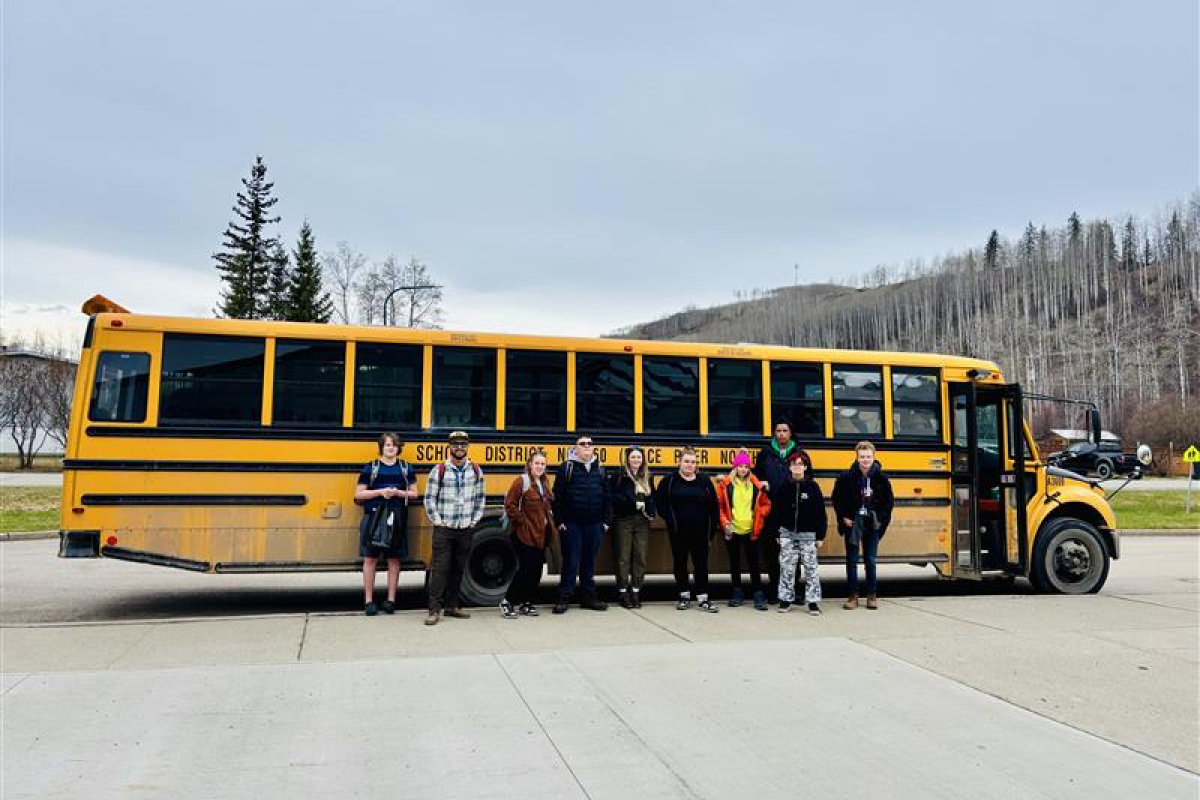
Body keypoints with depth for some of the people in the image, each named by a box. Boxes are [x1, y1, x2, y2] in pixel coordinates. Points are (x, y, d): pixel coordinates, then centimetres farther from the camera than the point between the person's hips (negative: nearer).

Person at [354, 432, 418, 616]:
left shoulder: (406, 468, 10)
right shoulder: (371, 467, 5)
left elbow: (414, 493, 11)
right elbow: (358, 494, 2)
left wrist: (398, 493, -8)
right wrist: (380, 492, -12)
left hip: (397, 518, 2)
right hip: (374, 517, -2)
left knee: (394, 559, 4)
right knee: (370, 558, 0)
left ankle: (391, 600, 12)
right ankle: (369, 600, 7)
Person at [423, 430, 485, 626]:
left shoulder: (476, 471, 7)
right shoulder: (439, 470, -2)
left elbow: (480, 497, 14)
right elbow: (429, 498, 0)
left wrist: (475, 520, 7)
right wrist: (436, 520, -5)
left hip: (466, 529, 3)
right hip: (444, 528, -3)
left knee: (459, 569, 10)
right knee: (440, 568, -6)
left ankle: (452, 606, 20)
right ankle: (435, 610, -4)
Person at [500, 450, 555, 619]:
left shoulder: (543, 483, 13)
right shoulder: (522, 481, -10)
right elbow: (509, 505, -15)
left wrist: (549, 520, 10)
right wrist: (523, 521, -15)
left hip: (540, 534, 8)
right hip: (524, 534, -8)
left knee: (536, 570, 9)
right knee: (526, 568, -9)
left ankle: (526, 604, 20)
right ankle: (507, 601, 5)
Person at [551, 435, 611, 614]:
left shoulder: (599, 469, 11)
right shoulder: (566, 467, -1)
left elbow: (606, 497, 12)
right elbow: (558, 496, -4)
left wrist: (605, 520, 6)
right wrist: (560, 520, -8)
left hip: (594, 524, 4)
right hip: (571, 524, -4)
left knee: (589, 561, 11)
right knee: (570, 561, 0)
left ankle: (588, 597, 20)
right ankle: (564, 598, 8)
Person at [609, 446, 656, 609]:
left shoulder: (646, 477, 14)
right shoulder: (619, 475, -2)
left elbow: (652, 498, 18)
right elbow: (613, 496, -11)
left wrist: (651, 512, -1)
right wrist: (633, 503, -18)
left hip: (642, 521, 4)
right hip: (623, 520, -4)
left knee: (640, 557, 4)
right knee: (623, 557, 0)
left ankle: (636, 592, 14)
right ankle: (623, 593, 9)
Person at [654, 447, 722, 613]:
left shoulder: (704, 482, 4)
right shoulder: (669, 481, 1)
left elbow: (714, 507, 6)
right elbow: (660, 503, 5)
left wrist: (712, 528, 1)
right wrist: (669, 519, -4)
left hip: (700, 531, 0)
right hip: (678, 532, 0)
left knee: (701, 564, 1)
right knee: (680, 563, 9)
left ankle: (703, 598, 5)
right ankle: (684, 596, 21)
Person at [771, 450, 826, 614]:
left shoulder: (813, 486, -2)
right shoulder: (784, 487, 3)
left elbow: (820, 513, -1)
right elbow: (777, 511, 6)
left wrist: (820, 536, -3)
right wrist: (777, 533, 3)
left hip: (808, 534, -2)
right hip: (787, 533, 2)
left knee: (810, 568, 2)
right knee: (786, 567, 5)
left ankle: (813, 602, 10)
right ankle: (786, 599, 15)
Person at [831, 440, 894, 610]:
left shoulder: (881, 478, -5)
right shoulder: (846, 477, -9)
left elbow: (889, 500, 6)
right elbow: (836, 499, 1)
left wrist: (881, 518, -2)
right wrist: (844, 517, -5)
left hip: (872, 525, 1)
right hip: (852, 524, -1)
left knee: (870, 560, 7)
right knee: (852, 560, 3)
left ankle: (872, 595, 17)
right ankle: (853, 596, 11)